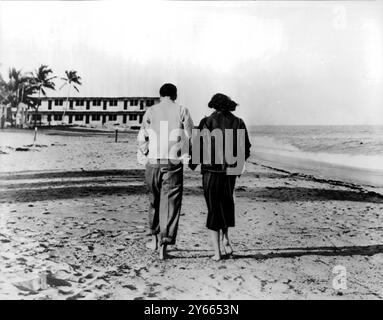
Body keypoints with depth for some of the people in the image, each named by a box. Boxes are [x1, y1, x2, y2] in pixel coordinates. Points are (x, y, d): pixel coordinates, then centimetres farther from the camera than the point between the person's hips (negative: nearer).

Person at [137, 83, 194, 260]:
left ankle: (155, 238, 28)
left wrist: (143, 156, 14)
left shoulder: (150, 111, 3)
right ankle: (164, 242, -7)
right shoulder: (182, 111, 1)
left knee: (154, 200, 18)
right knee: (170, 202, 1)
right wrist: (186, 156, 13)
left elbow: (142, 137, 1)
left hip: (153, 163, 2)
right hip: (174, 163, -2)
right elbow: (190, 136, 0)